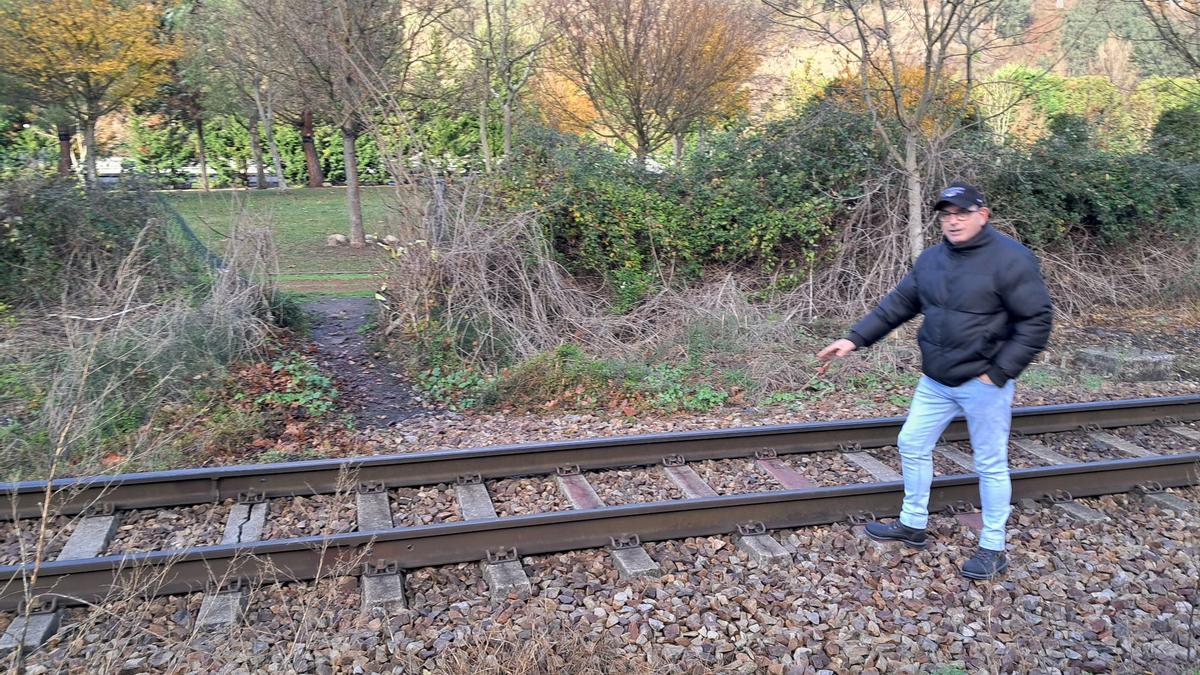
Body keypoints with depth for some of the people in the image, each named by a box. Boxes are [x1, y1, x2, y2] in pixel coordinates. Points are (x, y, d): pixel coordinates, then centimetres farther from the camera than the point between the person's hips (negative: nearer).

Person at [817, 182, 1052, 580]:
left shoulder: (1010, 259, -16)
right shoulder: (931, 259, 5)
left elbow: (1036, 321, -15)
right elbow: (898, 304, 10)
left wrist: (999, 373, -17)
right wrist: (856, 339, 2)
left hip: (983, 384, -7)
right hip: (935, 382, 7)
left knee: (990, 464, 5)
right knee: (913, 446, 14)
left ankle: (993, 549, 20)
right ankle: (912, 525, 32)